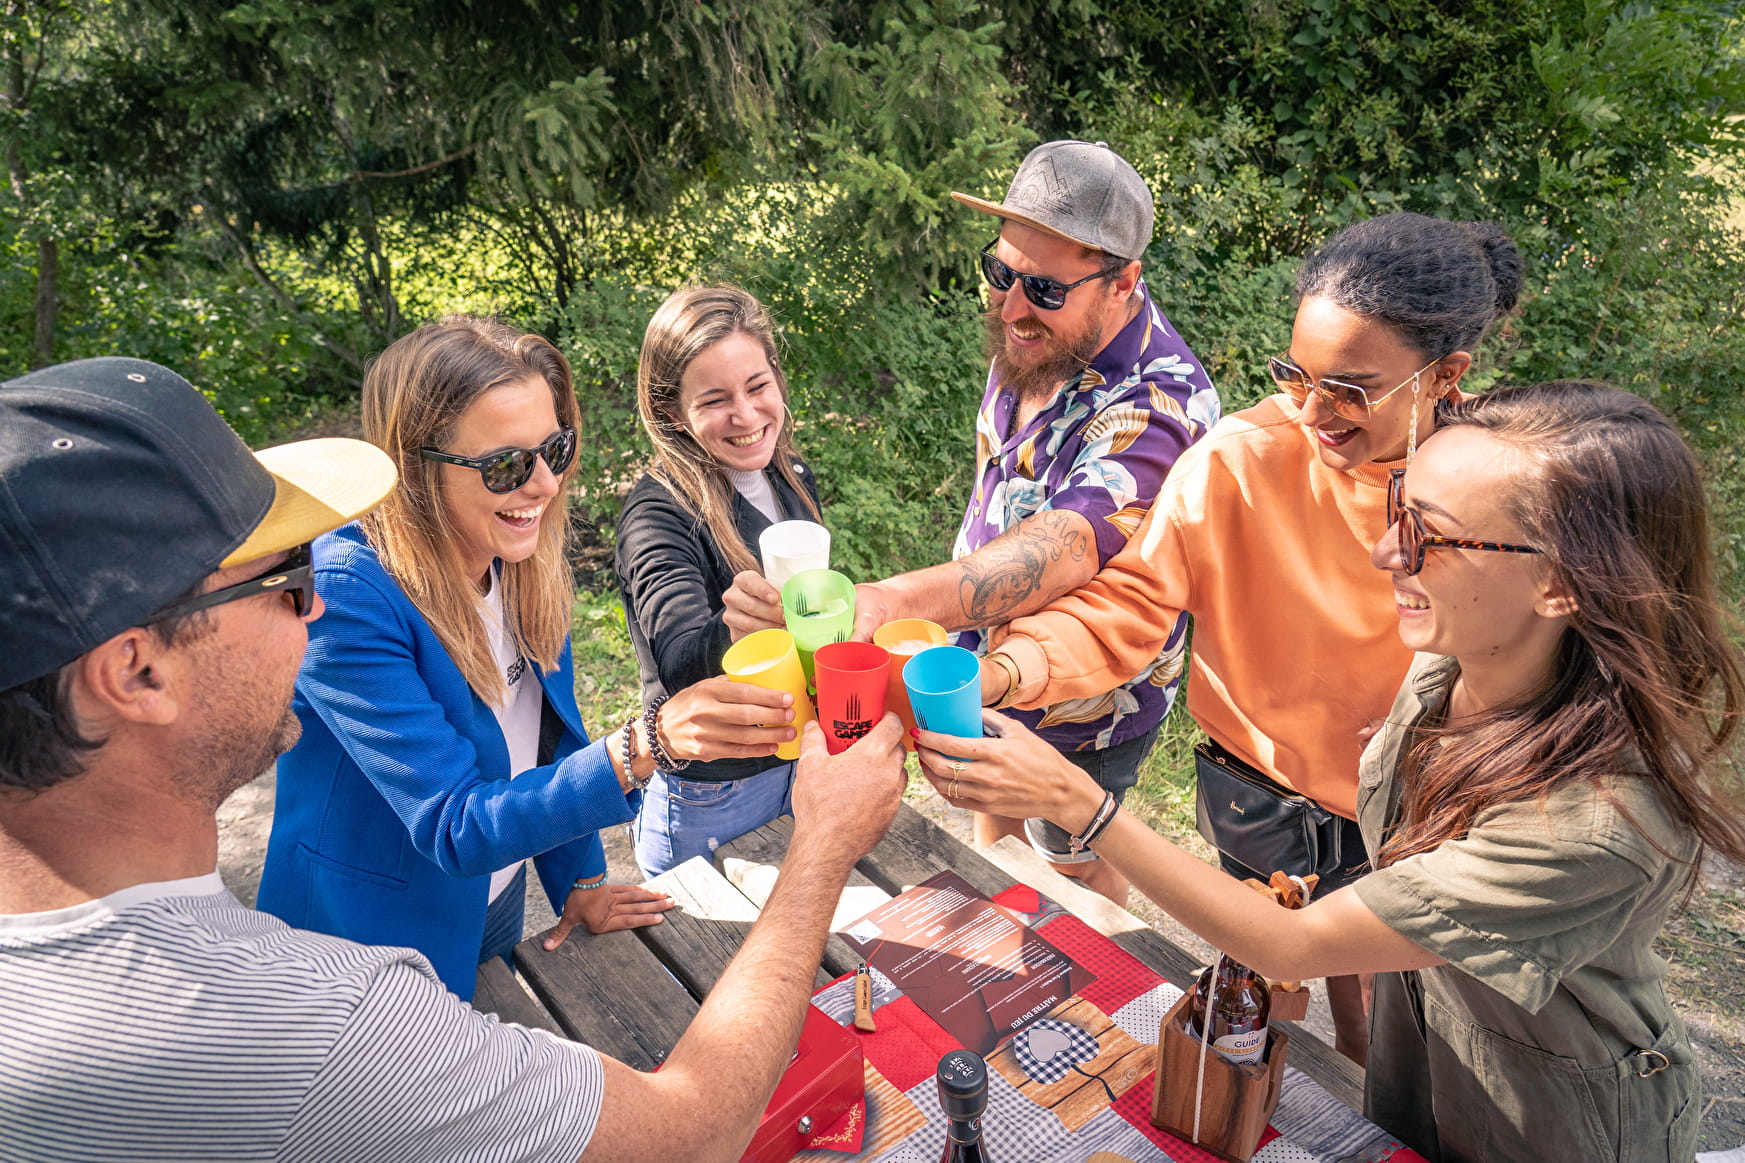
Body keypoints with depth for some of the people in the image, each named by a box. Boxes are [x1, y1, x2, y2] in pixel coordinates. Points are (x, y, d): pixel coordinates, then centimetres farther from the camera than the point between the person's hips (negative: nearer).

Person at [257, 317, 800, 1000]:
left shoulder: (523, 556, -11)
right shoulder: (344, 594, -32)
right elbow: (456, 829, -35)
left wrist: (579, 879, 4)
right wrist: (648, 742, -47)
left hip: (496, 904, 6)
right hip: (377, 940, -6)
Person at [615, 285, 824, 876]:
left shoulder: (793, 478, -1)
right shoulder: (658, 512, -22)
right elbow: (680, 663, -36)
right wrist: (730, 633, -56)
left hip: (800, 762, 6)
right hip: (711, 798, -6)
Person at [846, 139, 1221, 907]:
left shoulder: (1155, 407, -37)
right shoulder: (1036, 336, -11)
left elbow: (1066, 550, -54)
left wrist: (901, 600, -70)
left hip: (1078, 701, -7)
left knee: (1071, 864, 21)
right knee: (994, 814, 31)